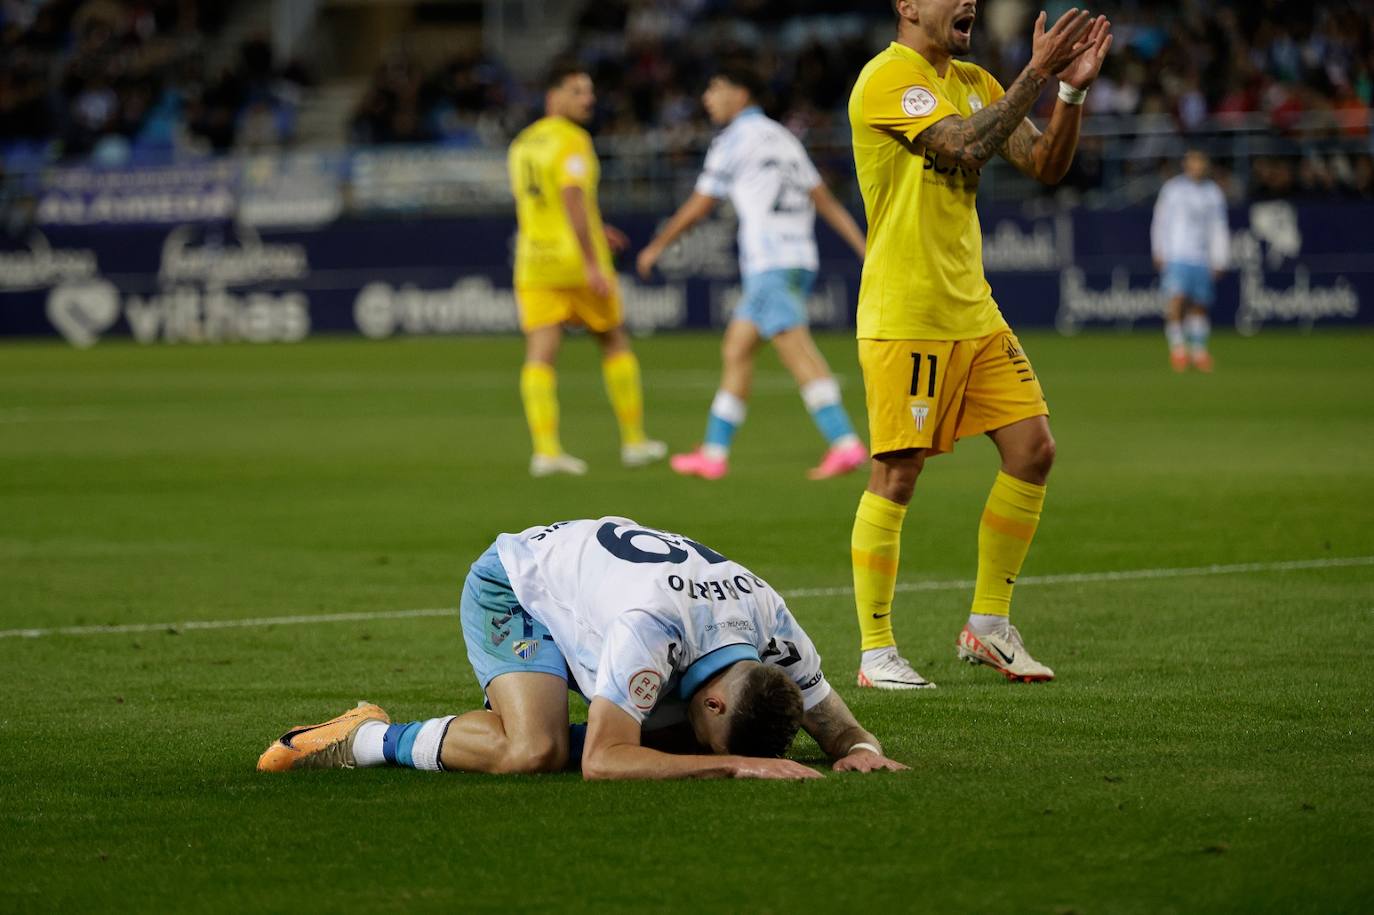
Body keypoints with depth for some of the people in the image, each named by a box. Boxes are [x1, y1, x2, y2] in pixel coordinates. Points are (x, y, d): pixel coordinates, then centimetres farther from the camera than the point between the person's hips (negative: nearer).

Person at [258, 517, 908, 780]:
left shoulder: (769, 619, -22)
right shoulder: (653, 627, -42)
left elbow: (821, 702, -2)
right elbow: (602, 762, -44)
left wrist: (856, 745, -25)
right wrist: (732, 765, -47)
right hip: (510, 584, -7)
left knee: (672, 741, -5)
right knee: (535, 751, -31)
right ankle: (366, 738, -12)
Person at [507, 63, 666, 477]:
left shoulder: (522, 144, 13)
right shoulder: (571, 140, -11)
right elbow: (573, 201, -22)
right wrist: (592, 265, -24)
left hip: (533, 262, 6)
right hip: (576, 258, -6)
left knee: (539, 356, -3)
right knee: (615, 343, 12)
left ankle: (545, 449, -16)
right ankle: (634, 440, 18)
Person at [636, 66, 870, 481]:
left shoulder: (734, 141, -3)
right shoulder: (782, 137, 21)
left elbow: (697, 209, 1)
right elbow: (826, 202, 18)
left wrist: (656, 247, 15)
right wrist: (866, 251, 14)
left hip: (770, 263, -9)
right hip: (799, 259, 9)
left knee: (798, 353, -16)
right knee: (735, 350, 13)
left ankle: (845, 443, -26)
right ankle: (714, 453, 14)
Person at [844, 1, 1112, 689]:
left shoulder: (973, 83, 14)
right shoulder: (889, 77, -11)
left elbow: (1045, 166, 9)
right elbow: (967, 145, -25)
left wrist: (1072, 89, -5)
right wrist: (1035, 75, -23)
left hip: (973, 310, 8)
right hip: (904, 317, -8)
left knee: (1033, 450, 4)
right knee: (896, 477, -6)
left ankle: (988, 626, 15)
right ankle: (876, 653, 3)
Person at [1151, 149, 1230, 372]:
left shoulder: (1214, 193, 13)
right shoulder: (1173, 189, 5)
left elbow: (1219, 229, 16)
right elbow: (1161, 222, 6)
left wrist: (1219, 260, 10)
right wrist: (1159, 253, -1)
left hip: (1203, 260, 3)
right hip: (1176, 256, -3)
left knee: (1200, 305, 3)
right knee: (1177, 299, -19)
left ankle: (1199, 351, 14)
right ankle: (1177, 346, -10)